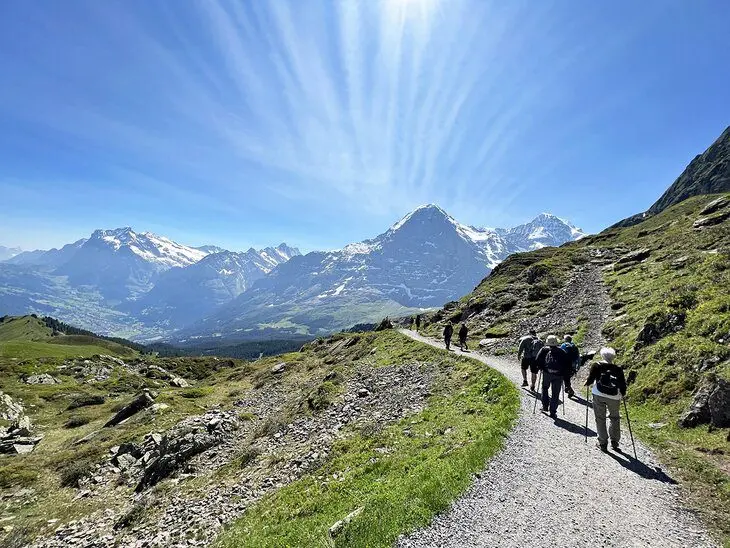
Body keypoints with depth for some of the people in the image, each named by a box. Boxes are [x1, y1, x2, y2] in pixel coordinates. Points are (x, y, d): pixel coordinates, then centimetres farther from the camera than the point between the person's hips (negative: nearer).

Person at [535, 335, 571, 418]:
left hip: (547, 373, -1)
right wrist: (564, 373, 13)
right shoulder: (562, 351, 13)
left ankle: (545, 406, 19)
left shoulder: (544, 350, 7)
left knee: (545, 388, 23)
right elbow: (567, 364, 8)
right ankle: (553, 412, 8)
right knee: (555, 394, 7)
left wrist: (541, 368, 8)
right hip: (559, 375, 1)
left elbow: (537, 360, -4)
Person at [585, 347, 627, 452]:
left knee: (600, 419, 9)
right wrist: (622, 393, 25)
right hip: (614, 397, 2)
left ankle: (603, 443, 10)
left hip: (599, 395, -2)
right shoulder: (618, 369, 6)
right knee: (615, 418, 22)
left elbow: (591, 378, -6)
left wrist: (587, 383, 15)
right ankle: (614, 441, 22)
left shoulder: (597, 366, 0)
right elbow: (623, 384, 7)